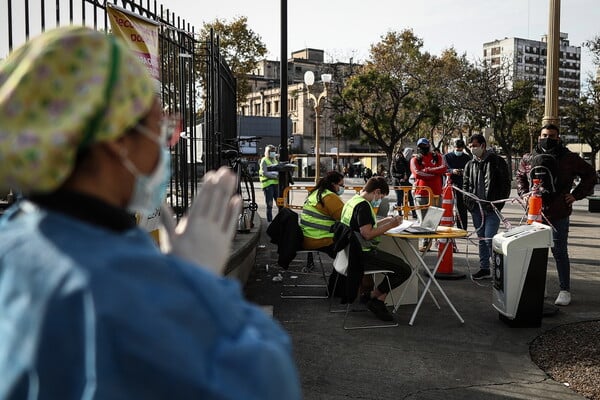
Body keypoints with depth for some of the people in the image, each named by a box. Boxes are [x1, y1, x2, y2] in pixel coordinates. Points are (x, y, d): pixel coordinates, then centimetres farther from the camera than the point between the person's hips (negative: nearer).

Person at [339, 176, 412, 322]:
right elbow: (367, 234, -24)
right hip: (363, 255, -11)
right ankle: (375, 297, 3)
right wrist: (390, 225, -14)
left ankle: (378, 298, 18)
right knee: (405, 270, -10)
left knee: (398, 262, 22)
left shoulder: (352, 201, 14)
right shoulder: (363, 205, -17)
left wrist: (386, 221, 17)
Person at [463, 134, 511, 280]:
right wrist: (468, 202, 6)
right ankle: (484, 268, 20)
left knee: (489, 239, -11)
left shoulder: (497, 161, -4)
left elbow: (506, 184, -4)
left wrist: (498, 204, -11)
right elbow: (465, 184, 20)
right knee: (481, 239, 12)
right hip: (476, 208, 6)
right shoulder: (470, 164, 12)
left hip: (492, 208, -5)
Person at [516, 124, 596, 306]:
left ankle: (565, 290, 14)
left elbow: (590, 175, 5)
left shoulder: (568, 158, -3)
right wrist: (523, 193, 8)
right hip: (535, 212, 4)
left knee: (559, 252, 3)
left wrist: (576, 195, -3)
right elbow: (520, 177, 24)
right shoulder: (528, 159, 7)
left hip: (558, 214, -3)